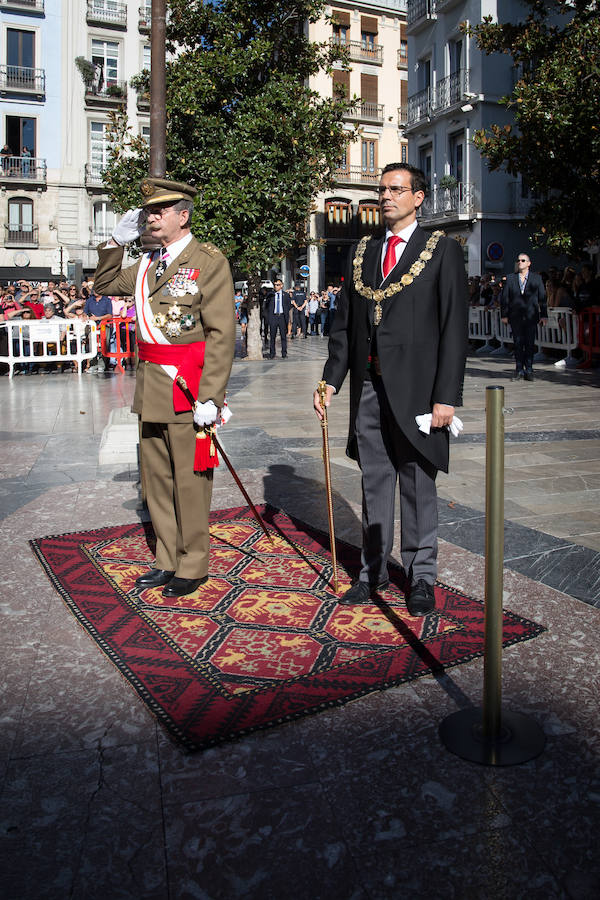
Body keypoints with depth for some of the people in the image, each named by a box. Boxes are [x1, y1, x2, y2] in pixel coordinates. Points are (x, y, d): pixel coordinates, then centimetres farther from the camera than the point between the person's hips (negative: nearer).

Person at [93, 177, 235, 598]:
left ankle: (193, 566, 18)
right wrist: (117, 242, 13)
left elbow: (222, 334, -16)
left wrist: (210, 396, -22)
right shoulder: (148, 264, 13)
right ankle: (167, 561, 28)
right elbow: (105, 284, 28)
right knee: (157, 477, 14)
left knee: (190, 480, 2)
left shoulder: (209, 261, -9)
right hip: (152, 388, 8)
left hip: (188, 389, -8)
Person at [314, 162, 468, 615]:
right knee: (374, 482, 12)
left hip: (415, 389, -4)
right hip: (368, 387, 4)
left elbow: (455, 327, -6)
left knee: (417, 483, 5)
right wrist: (331, 381, 7)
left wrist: (447, 396, -12)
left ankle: (421, 575, 20)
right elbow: (344, 325, 15)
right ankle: (373, 570, 25)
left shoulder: (443, 250, 0)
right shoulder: (363, 253, 14)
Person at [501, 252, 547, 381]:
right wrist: (504, 315, 2)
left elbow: (542, 297, 7)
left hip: (531, 316, -1)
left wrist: (543, 315, 2)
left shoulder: (536, 278, 7)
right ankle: (519, 371, 8)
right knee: (518, 343, 2)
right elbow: (504, 297, 8)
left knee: (530, 343, 0)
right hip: (515, 316, 1)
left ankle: (529, 370, 9)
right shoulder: (510, 278, 9)